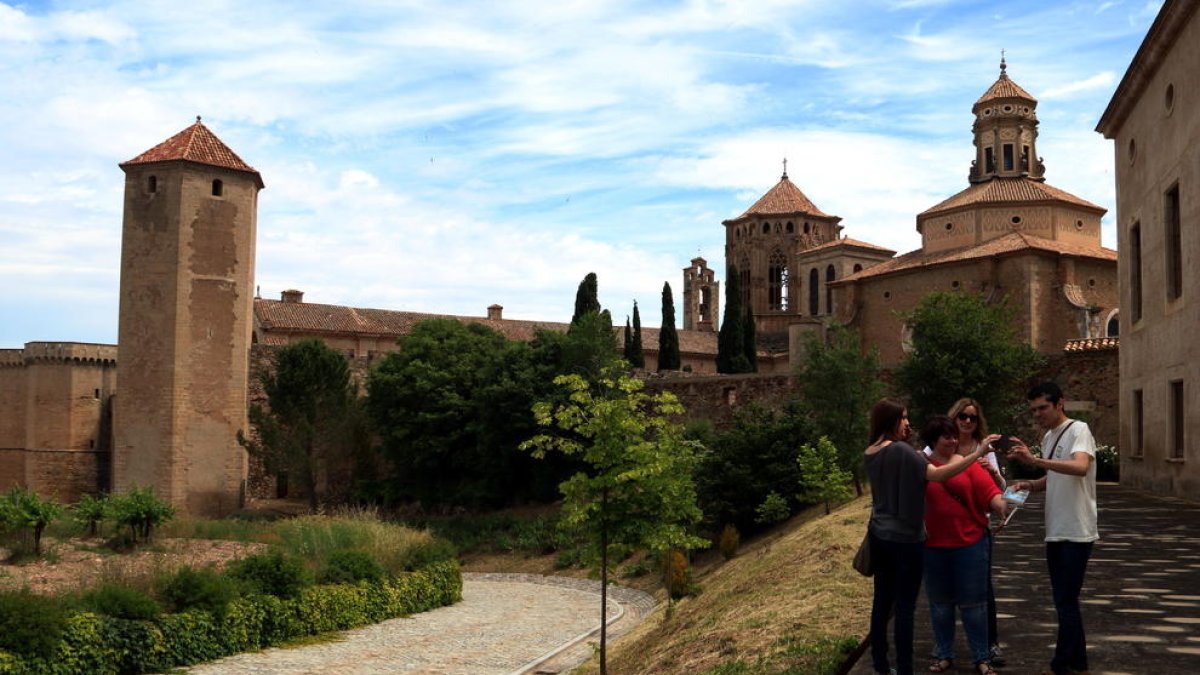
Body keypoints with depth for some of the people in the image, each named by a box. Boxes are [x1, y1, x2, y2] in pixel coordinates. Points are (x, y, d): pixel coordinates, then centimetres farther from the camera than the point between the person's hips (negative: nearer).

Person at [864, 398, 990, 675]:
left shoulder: (869, 454, 6)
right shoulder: (900, 451, -19)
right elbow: (938, 474, -26)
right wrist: (977, 454, -25)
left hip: (879, 536, 8)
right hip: (904, 539, -8)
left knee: (882, 600, 14)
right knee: (905, 607, -1)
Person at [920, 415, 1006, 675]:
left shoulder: (969, 464, 0)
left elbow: (989, 491, -9)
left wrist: (1002, 505, -27)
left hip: (970, 544, 0)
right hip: (933, 546, 0)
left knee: (973, 602, 6)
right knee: (940, 602, 13)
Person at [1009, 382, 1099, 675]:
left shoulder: (1079, 430, -12)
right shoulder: (1048, 437, 14)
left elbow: (1080, 467, -31)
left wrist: (1035, 460, -37)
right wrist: (1031, 485, 4)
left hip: (1077, 532, -9)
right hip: (1056, 531, 9)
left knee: (1066, 602, -5)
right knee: (1065, 601, 15)